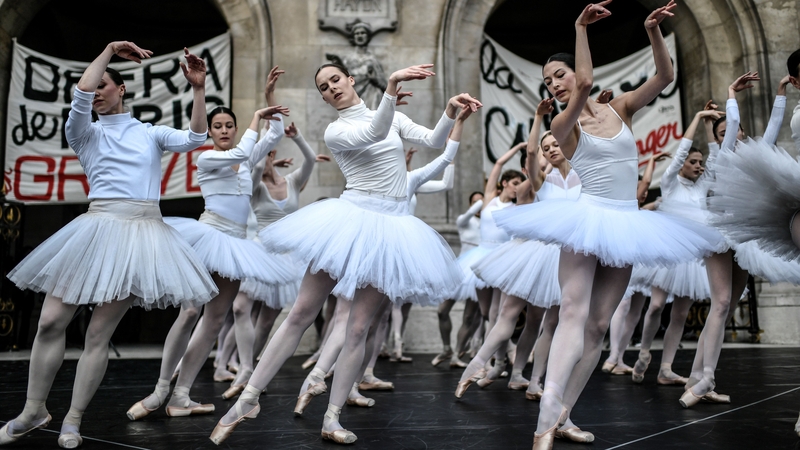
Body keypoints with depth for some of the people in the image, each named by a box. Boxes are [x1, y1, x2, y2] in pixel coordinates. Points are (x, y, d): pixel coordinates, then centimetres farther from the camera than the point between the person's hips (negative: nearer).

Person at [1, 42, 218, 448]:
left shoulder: (151, 133, 15)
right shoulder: (85, 133, 14)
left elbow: (194, 140, -1)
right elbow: (80, 96, -4)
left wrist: (199, 90, -9)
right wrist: (109, 50, 2)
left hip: (143, 231, -1)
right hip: (97, 226, 1)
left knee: (99, 333, -1)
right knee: (50, 322, -1)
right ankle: (33, 411, 17)